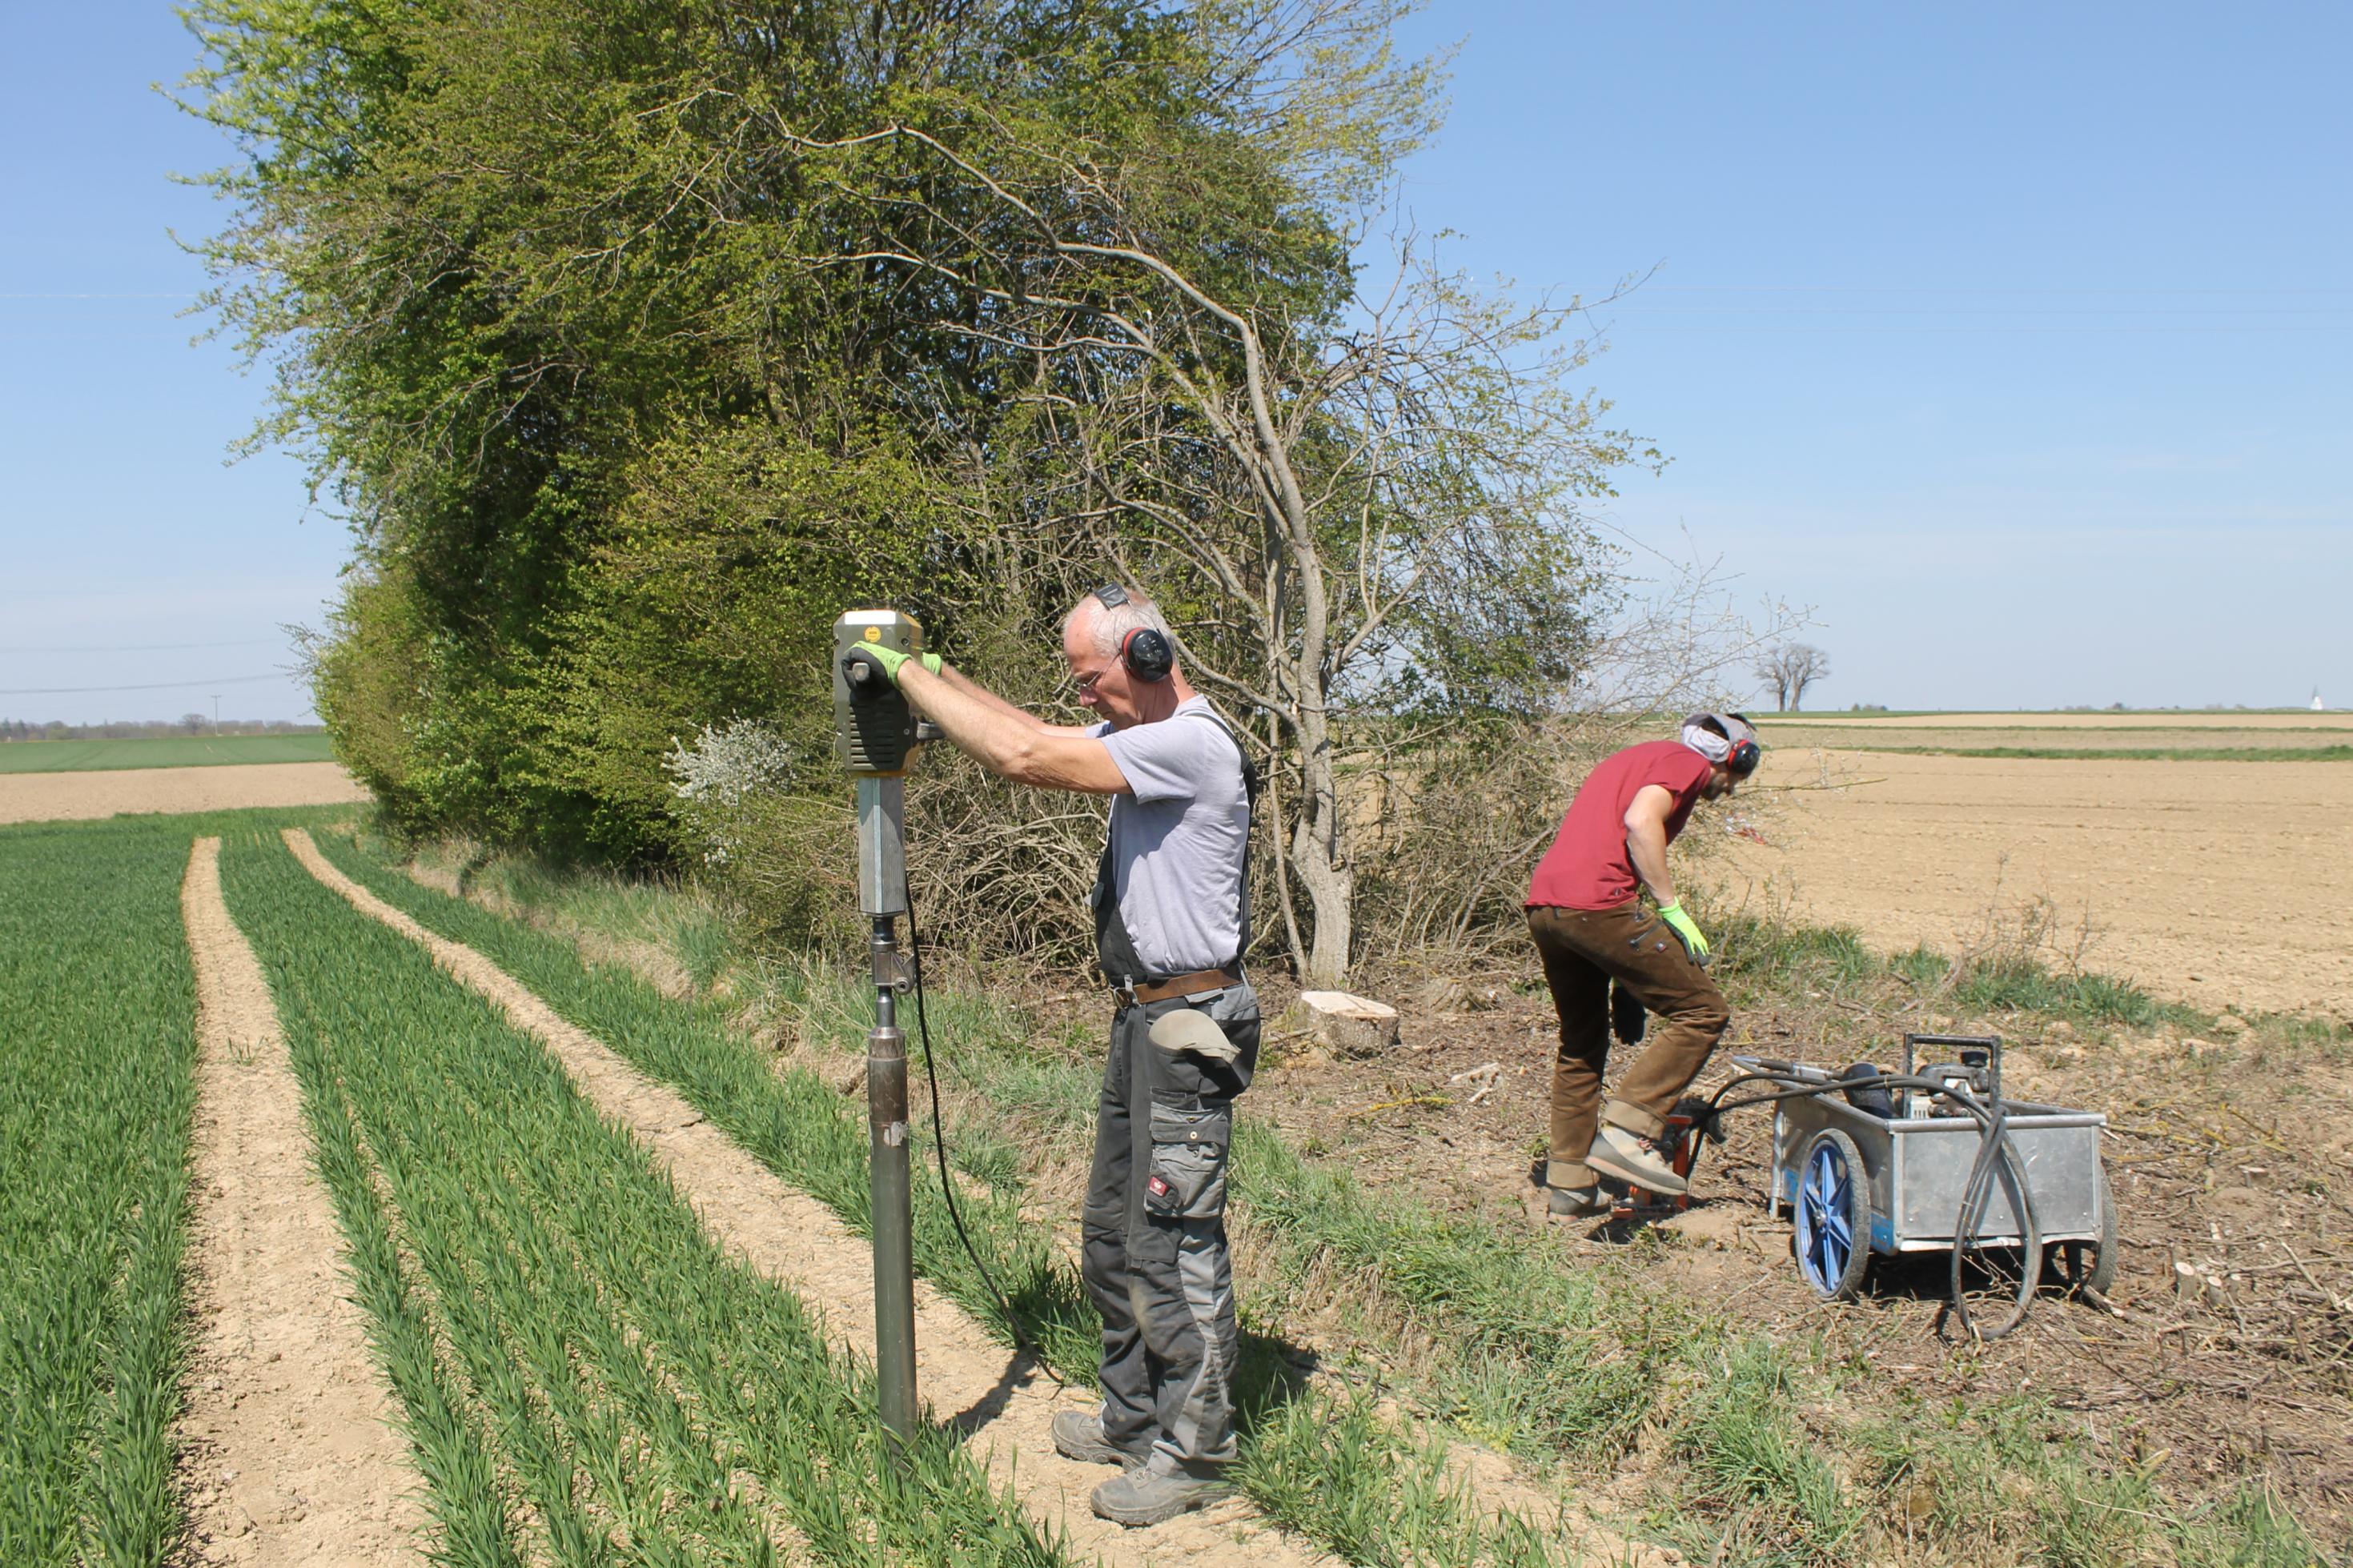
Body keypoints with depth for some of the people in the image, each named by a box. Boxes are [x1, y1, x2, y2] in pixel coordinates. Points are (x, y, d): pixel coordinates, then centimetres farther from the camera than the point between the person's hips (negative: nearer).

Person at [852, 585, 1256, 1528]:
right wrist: (941, 675, 5)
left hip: (1188, 1028, -10)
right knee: (1113, 1235, 17)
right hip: (1144, 1020, 10)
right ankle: (1135, 1419, 31)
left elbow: (1023, 758, -25)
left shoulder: (1191, 743, -19)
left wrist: (907, 672, -16)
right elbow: (1038, 735, 18)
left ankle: (1195, 1452, 10)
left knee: (1174, 1245, -3)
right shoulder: (1143, 737, 13)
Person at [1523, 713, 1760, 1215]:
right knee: (1702, 1012, -1)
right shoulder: (1689, 762, 5)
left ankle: (1568, 1183, 23)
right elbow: (1640, 822, -14)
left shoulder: (1636, 758, 31)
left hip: (1542, 905, 9)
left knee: (1581, 1043, 20)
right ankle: (1624, 1134, -8)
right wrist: (1673, 908, -10)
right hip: (1598, 905, -9)